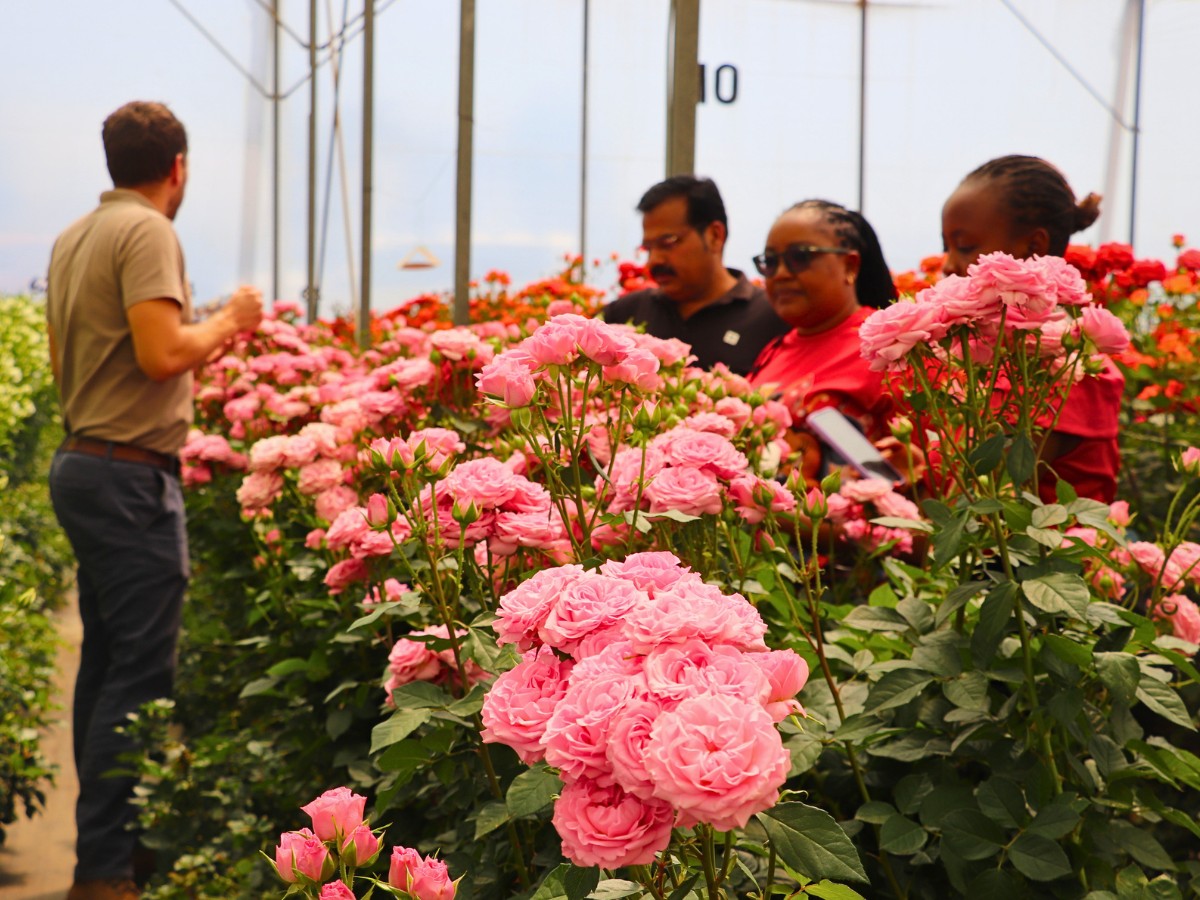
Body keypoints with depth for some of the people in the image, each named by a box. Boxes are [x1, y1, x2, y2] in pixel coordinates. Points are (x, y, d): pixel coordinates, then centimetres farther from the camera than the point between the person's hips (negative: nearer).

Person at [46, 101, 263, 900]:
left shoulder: (73, 239, 15)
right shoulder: (147, 233, -12)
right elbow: (161, 354, -23)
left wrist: (209, 336, 26)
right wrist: (228, 322, -6)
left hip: (83, 464, 10)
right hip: (131, 475, -10)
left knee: (107, 658, 15)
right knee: (142, 669, -7)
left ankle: (102, 834, 23)